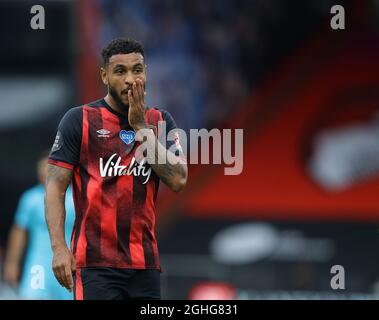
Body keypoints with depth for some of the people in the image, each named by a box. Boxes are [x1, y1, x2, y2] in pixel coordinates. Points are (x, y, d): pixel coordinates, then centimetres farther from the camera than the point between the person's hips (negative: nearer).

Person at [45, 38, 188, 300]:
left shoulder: (161, 121, 11)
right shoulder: (79, 120, 0)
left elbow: (178, 180, -3)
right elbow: (56, 187, -3)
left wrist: (141, 127, -7)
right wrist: (59, 247, -14)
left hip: (145, 261, 4)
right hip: (95, 262, -4)